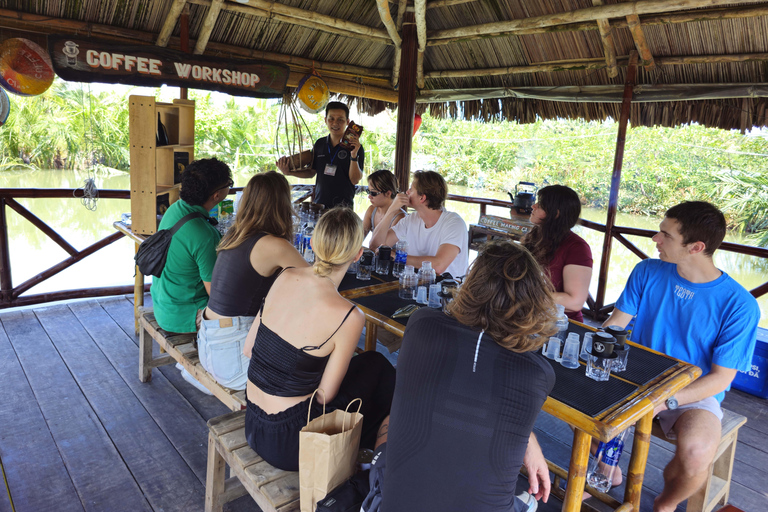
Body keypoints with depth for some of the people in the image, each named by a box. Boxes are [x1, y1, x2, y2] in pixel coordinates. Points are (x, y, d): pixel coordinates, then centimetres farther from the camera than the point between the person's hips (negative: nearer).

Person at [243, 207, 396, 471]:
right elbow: (324, 396, -12)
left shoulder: (286, 277, -7)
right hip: (287, 442, -6)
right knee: (378, 368, 12)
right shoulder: (348, 317, -24)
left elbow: (249, 348, 3)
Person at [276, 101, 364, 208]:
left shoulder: (356, 147, -5)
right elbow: (311, 172, 18)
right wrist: (289, 172, 6)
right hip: (319, 203, 4)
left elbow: (355, 180, -11)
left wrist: (354, 156, -23)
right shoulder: (319, 144, 9)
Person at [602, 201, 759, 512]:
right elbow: (615, 324, -1)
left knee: (696, 454, -32)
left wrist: (666, 401, -26)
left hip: (695, 393, -3)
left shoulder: (739, 305, -16)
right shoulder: (648, 272, -5)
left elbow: (721, 378, -13)